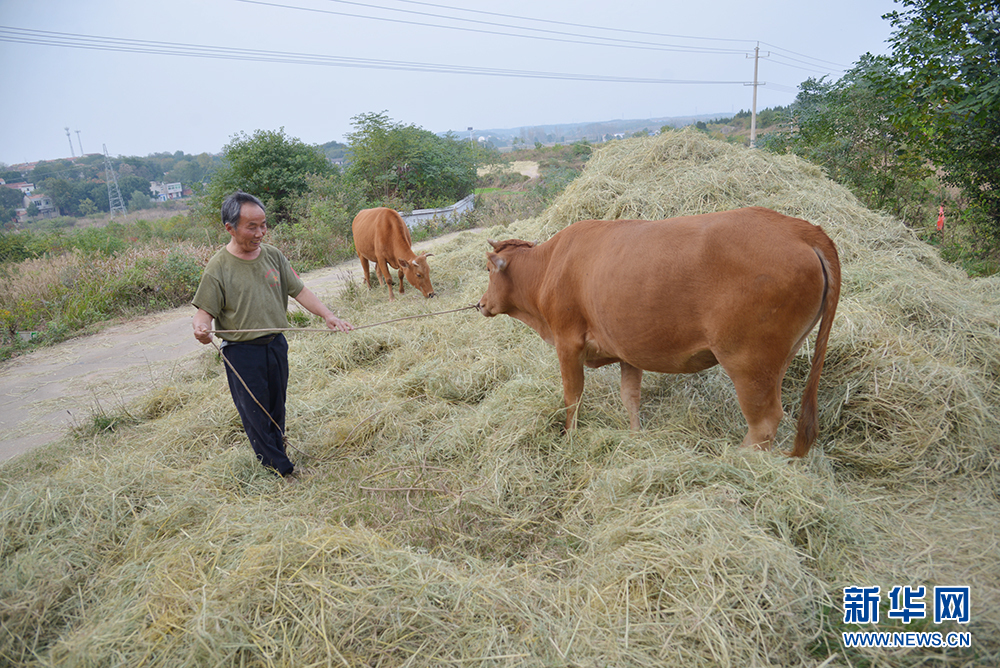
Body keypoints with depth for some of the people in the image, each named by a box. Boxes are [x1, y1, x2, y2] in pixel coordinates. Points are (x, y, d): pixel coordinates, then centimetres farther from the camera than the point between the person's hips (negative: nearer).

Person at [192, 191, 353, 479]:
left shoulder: (272, 255, 1)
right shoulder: (218, 267, -13)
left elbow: (299, 290, 3)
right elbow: (205, 311, -10)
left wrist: (328, 315, -8)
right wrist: (201, 327, -33)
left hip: (276, 344, 5)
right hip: (242, 350, -4)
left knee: (276, 407, 18)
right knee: (255, 411, 5)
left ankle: (276, 453, 37)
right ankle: (279, 466, 20)